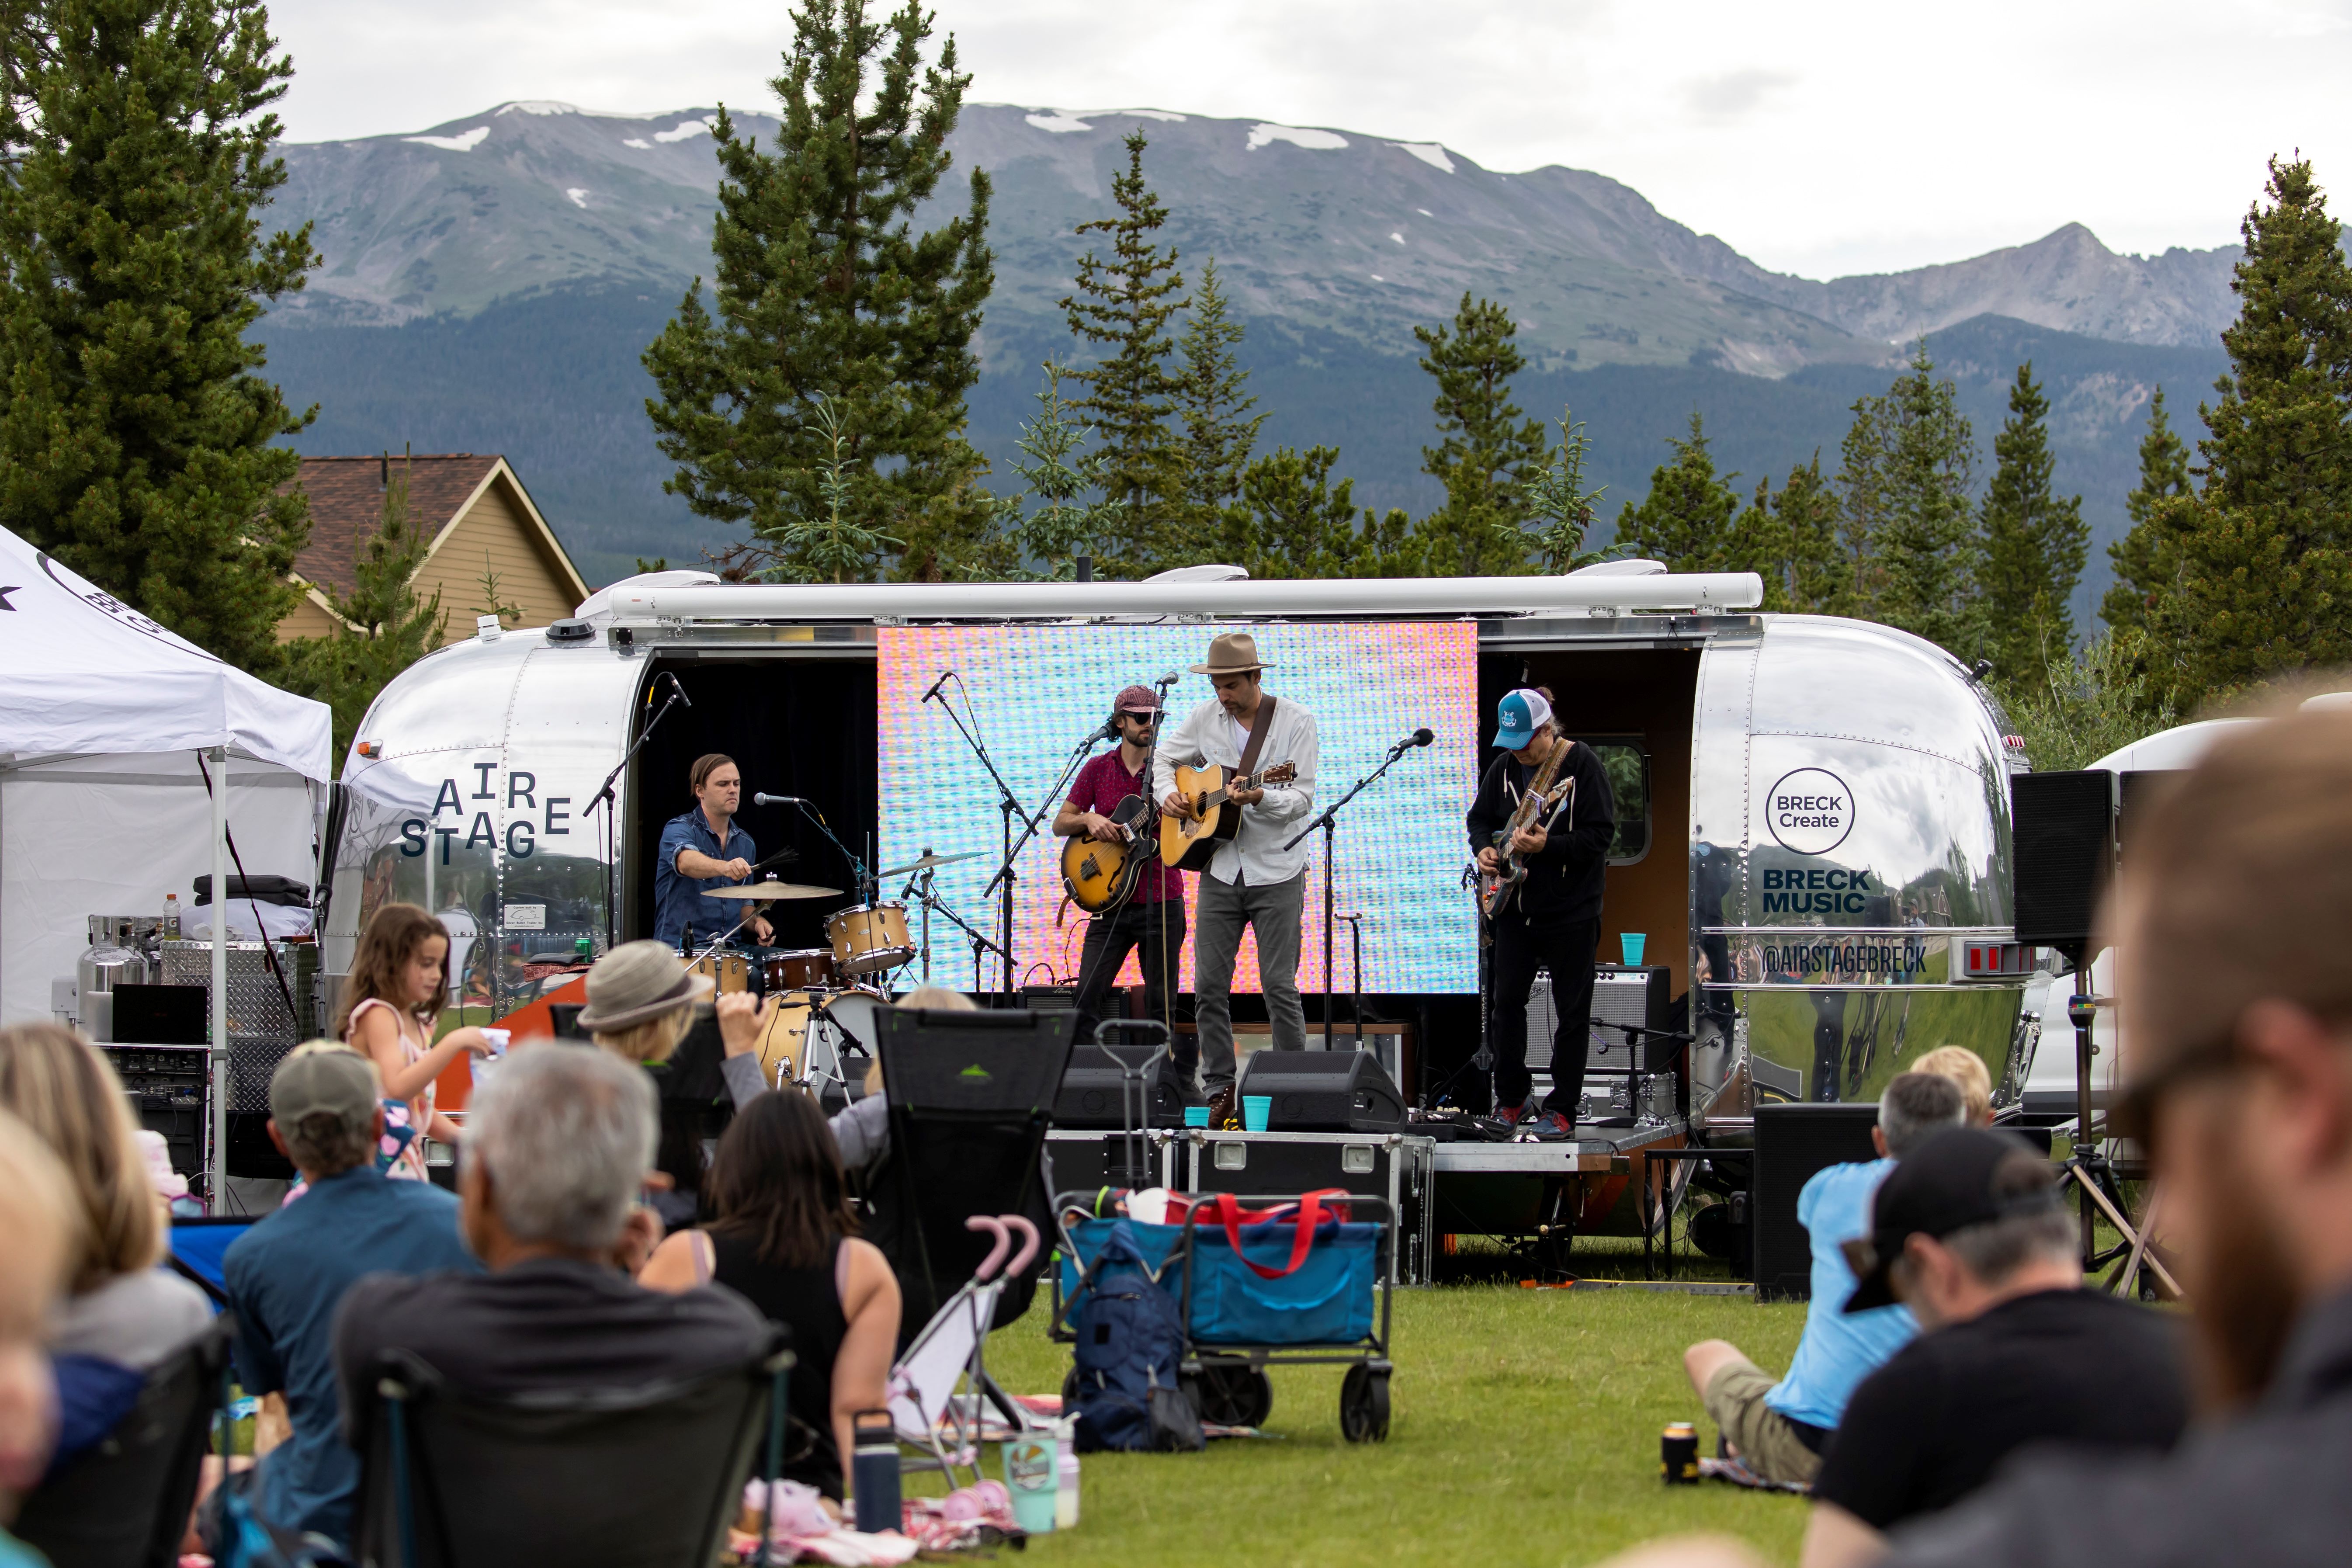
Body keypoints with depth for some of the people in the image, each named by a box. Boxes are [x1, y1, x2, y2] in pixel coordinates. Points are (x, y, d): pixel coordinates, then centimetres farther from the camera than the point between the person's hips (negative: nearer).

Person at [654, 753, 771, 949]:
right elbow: (686, 862, -30)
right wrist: (724, 867, -50)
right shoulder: (678, 829, -6)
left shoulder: (745, 843, 15)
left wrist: (757, 922, 2)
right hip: (679, 948, -6)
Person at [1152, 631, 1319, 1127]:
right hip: (1220, 869, 4)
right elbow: (1165, 758, 20)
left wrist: (1260, 798, -28)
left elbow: (1304, 798, -11)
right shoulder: (1205, 718, 5)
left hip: (1277, 872, -4)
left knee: (1280, 986, -5)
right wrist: (1168, 794, -1)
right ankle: (1220, 1091, 11)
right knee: (1209, 987, 2)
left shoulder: (1295, 720, -6)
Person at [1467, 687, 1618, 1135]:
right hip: (1515, 906, 5)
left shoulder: (1582, 765, -12)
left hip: (1572, 909, -5)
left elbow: (1600, 836, -17)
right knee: (1506, 1002, 7)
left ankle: (1562, 1109, 9)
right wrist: (1484, 848, -5)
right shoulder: (1505, 767, 5)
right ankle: (1511, 1098, 20)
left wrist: (1546, 846, -27)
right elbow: (1480, 817, 16)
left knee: (1571, 1012, 1)